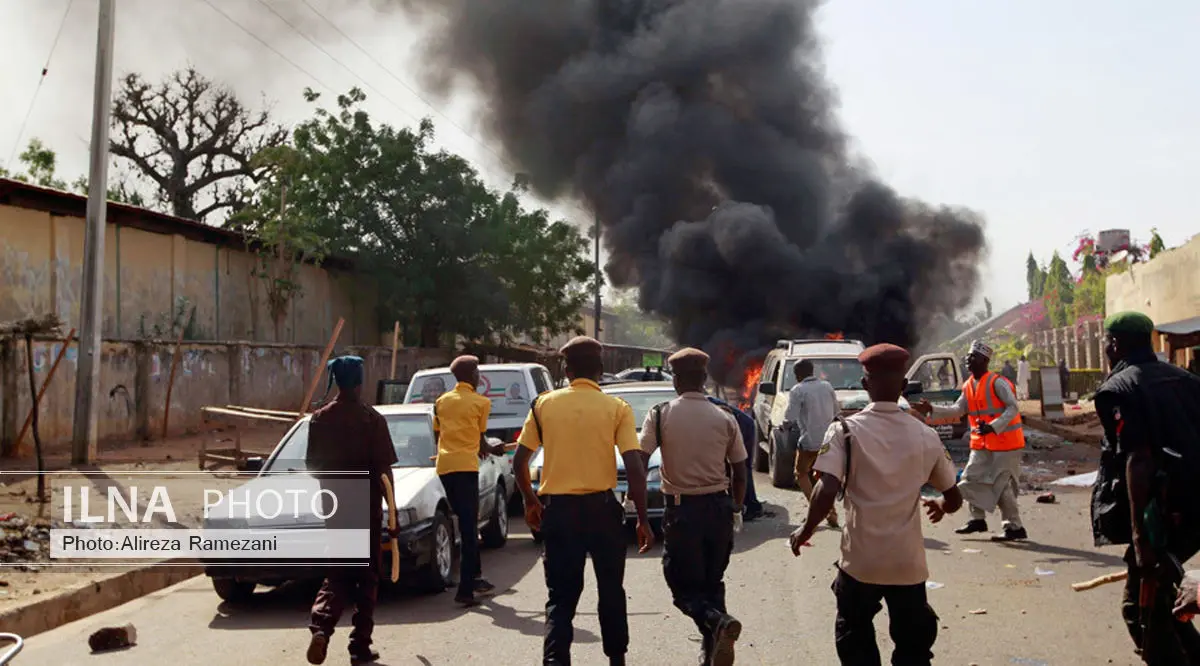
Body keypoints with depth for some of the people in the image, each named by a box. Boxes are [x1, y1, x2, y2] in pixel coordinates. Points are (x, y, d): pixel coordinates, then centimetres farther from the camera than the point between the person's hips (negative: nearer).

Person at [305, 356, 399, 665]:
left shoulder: (320, 419, 0)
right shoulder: (372, 419, -9)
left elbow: (313, 465, 5)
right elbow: (384, 468, -10)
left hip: (334, 506, 3)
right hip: (366, 506, -3)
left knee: (338, 573, 14)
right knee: (366, 577, 8)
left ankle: (321, 625, -10)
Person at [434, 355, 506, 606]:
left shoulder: (441, 402, 14)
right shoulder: (480, 402, 0)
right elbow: (481, 440, 7)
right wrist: (494, 450, 30)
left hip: (444, 465, 6)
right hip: (465, 465, -6)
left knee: (466, 523, 19)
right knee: (469, 527, -5)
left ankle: (474, 577, 25)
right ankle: (465, 589, -10)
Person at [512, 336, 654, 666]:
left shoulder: (544, 404, 2)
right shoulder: (617, 408, -3)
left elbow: (519, 461, 3)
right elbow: (635, 468, -9)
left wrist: (531, 502, 18)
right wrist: (643, 520, -2)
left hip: (558, 509, 1)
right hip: (602, 507, -1)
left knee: (561, 595, 8)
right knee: (611, 589, 19)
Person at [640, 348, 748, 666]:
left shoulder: (660, 415, -8)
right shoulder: (725, 418, 1)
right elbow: (740, 472, 5)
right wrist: (737, 508, 18)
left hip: (681, 509, -3)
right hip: (719, 507, 3)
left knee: (684, 586, 7)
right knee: (712, 582, 18)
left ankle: (717, 621, -20)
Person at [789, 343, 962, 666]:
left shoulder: (846, 430, -10)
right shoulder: (926, 436, -1)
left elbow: (827, 491, -21)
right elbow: (954, 499, 8)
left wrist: (806, 530, -5)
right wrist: (938, 505, 30)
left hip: (860, 561, -2)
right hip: (909, 563, 2)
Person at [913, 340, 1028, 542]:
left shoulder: (997, 383, -15)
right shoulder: (969, 386, 9)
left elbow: (1014, 407, -20)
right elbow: (957, 410, 8)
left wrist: (993, 426, -28)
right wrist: (932, 410, -2)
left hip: (1005, 442, -8)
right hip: (982, 443, 8)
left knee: (1002, 485, -6)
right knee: (971, 479, 10)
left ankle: (1015, 527, 3)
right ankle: (978, 519, 23)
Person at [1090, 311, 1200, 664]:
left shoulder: (1119, 388, -10)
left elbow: (1137, 460, -20)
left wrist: (1139, 532, -22)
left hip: (1160, 513, -8)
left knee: (1142, 609, 3)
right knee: (1159, 594, 24)